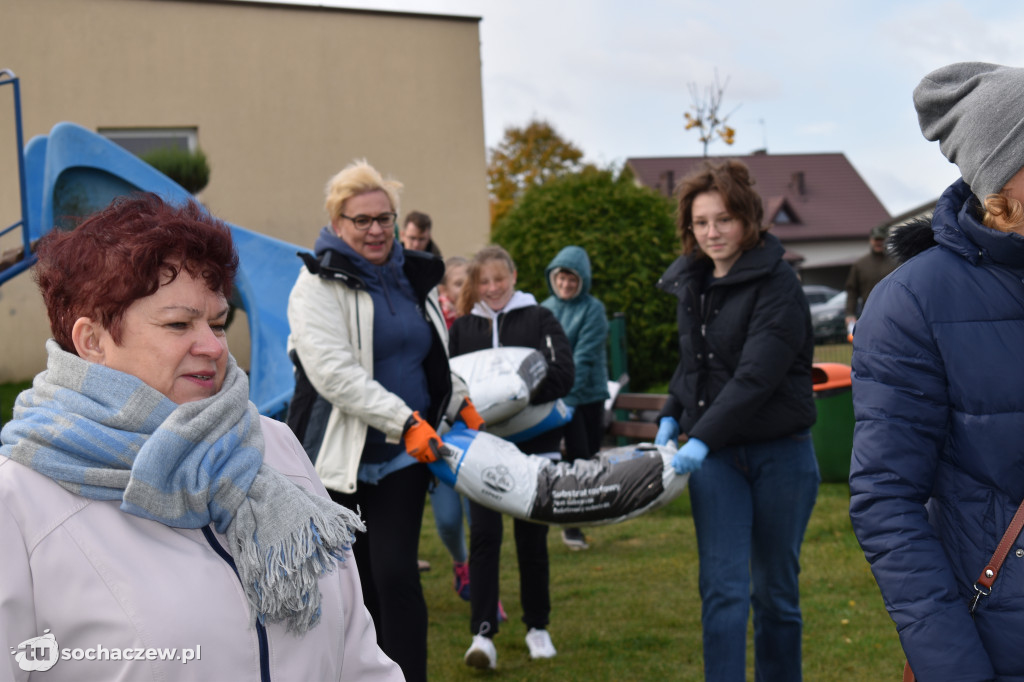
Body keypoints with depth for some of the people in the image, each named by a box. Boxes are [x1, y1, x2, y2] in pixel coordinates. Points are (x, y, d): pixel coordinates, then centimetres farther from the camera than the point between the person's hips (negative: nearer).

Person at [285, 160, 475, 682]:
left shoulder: (414, 279, 10)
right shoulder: (319, 284, -9)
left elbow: (436, 358, 26)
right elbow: (333, 372, -21)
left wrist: (459, 404, 13)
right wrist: (405, 420, -24)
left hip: (405, 454, 4)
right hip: (338, 453, -3)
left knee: (396, 575, -5)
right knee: (355, 582, 8)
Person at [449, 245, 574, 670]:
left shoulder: (539, 319, 1)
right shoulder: (462, 328, 8)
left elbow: (562, 374, -11)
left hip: (534, 443, -1)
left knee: (532, 536, 8)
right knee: (484, 535, -6)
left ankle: (538, 627, 23)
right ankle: (482, 633, -2)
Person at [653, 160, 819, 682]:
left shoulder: (777, 285, -12)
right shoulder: (691, 284, 9)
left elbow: (757, 375, -22)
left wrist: (701, 439, -28)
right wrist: (670, 418, 7)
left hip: (779, 452, -4)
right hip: (714, 453, 4)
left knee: (775, 589, 8)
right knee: (722, 588, -5)